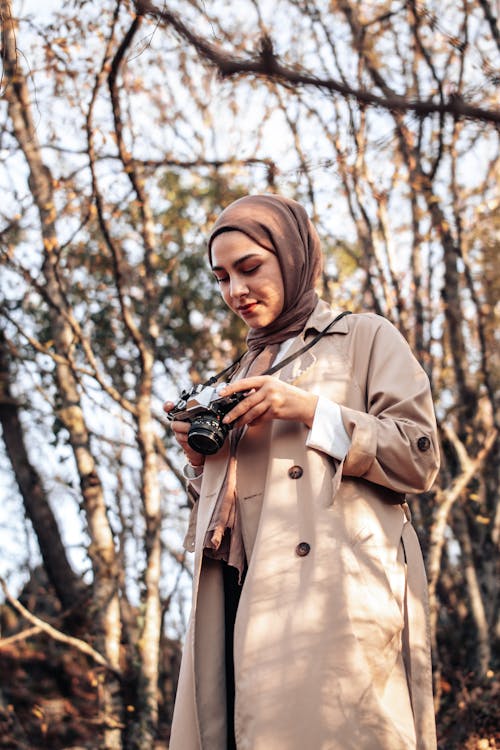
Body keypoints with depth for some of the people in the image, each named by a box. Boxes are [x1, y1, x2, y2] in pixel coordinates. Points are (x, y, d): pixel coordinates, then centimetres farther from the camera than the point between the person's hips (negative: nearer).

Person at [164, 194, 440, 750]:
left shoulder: (366, 338, 10)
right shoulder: (246, 370, 26)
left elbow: (419, 458, -1)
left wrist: (311, 410, -9)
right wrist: (200, 456, 8)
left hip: (333, 593, -5)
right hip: (245, 598, 5)